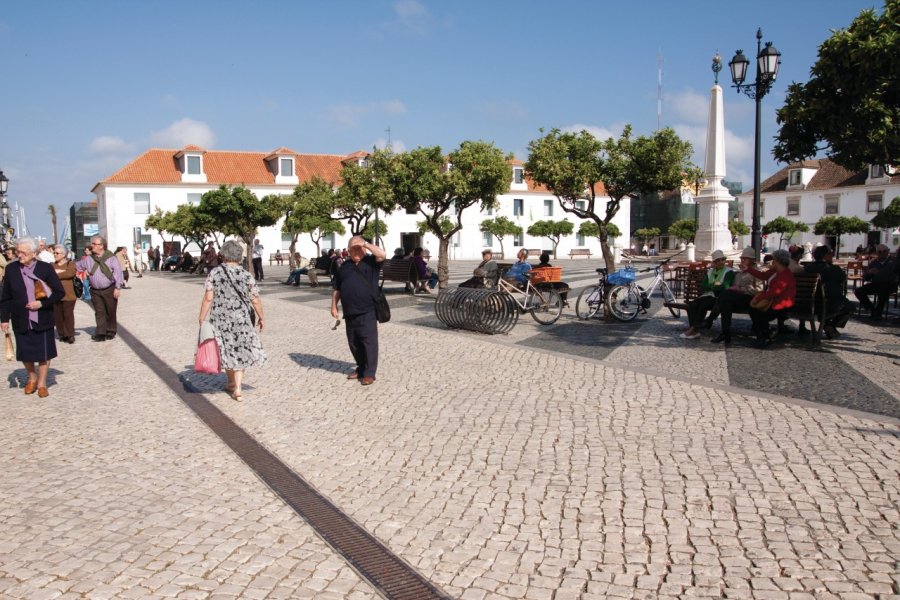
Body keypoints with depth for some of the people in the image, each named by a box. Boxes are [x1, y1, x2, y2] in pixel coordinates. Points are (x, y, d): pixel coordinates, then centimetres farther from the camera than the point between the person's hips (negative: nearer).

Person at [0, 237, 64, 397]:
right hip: (21, 320, 2)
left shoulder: (46, 268, -7)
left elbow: (60, 292, -4)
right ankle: (32, 376, 37)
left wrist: (42, 303, -16)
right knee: (24, 352, 11)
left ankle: (42, 383, 23)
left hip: (42, 319, -1)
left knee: (44, 352, 7)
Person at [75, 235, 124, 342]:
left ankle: (110, 332, 18)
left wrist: (117, 287, -13)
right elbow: (76, 266, 19)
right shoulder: (88, 259, 7)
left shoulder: (111, 258, -5)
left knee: (110, 312, 6)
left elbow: (117, 273, -9)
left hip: (110, 290, -3)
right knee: (99, 313, 1)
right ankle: (100, 334, 1)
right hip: (95, 291, 3)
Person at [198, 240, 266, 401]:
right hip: (241, 319, -1)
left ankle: (232, 383, 35)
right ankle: (237, 387, 3)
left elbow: (208, 298, -9)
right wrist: (261, 317, 10)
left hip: (220, 318, 1)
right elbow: (255, 300, -3)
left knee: (227, 350, 19)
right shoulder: (246, 276, -6)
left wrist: (202, 318, -1)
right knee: (240, 352, 11)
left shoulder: (214, 273, -5)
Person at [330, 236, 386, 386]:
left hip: (367, 312, -6)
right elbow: (336, 288, 18)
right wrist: (334, 305, 11)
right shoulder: (345, 266, 15)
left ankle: (369, 373, 1)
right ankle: (361, 368, 28)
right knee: (353, 342, 13)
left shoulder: (370, 262, 1)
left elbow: (382, 254, -21)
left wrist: (365, 244, -15)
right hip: (349, 313, 6)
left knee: (368, 342, -4)